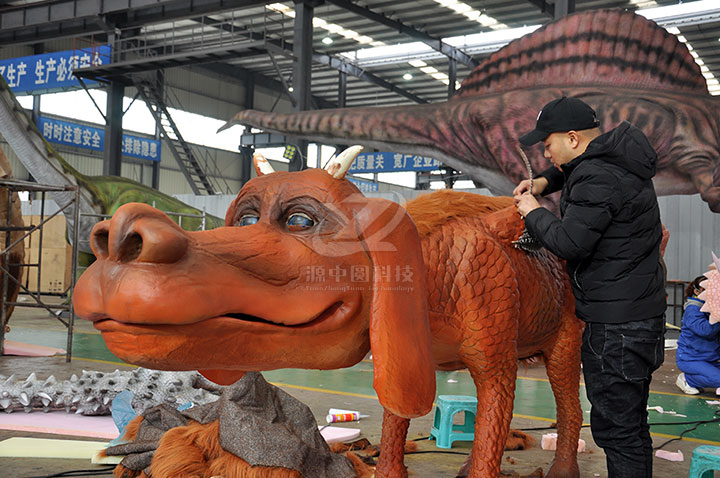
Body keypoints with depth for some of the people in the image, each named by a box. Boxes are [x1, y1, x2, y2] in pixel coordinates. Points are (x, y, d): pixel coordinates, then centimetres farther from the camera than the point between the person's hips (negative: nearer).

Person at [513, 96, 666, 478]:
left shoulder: (599, 180, -20)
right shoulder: (613, 158, 12)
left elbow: (569, 243, -23)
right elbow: (574, 168, 33)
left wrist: (534, 213, -7)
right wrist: (544, 182, 14)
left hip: (617, 324, -11)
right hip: (641, 309, 11)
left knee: (615, 426, -5)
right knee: (631, 422, 19)